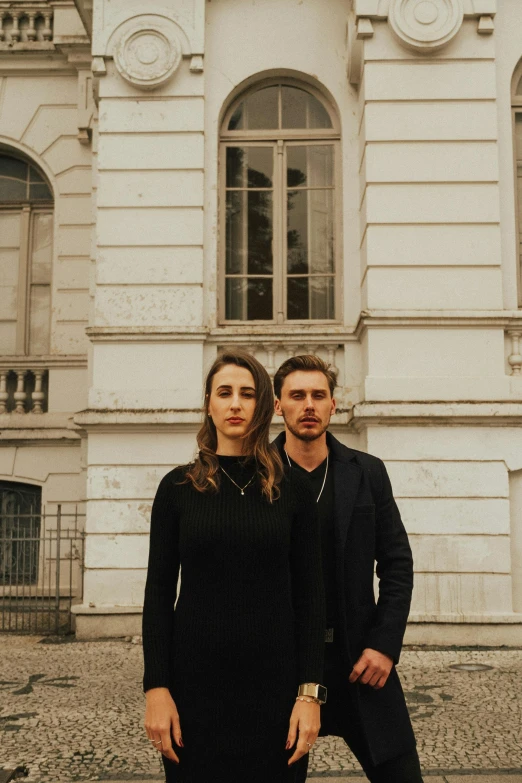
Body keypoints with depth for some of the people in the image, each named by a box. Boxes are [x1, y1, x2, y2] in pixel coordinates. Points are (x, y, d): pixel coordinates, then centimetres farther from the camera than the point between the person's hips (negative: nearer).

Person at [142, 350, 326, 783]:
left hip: (272, 682, 0)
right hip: (196, 681, 0)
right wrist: (156, 688, -6)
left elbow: (309, 595, 0)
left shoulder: (293, 489, 1)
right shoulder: (178, 487, 1)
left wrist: (310, 692, -6)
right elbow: (159, 591, 1)